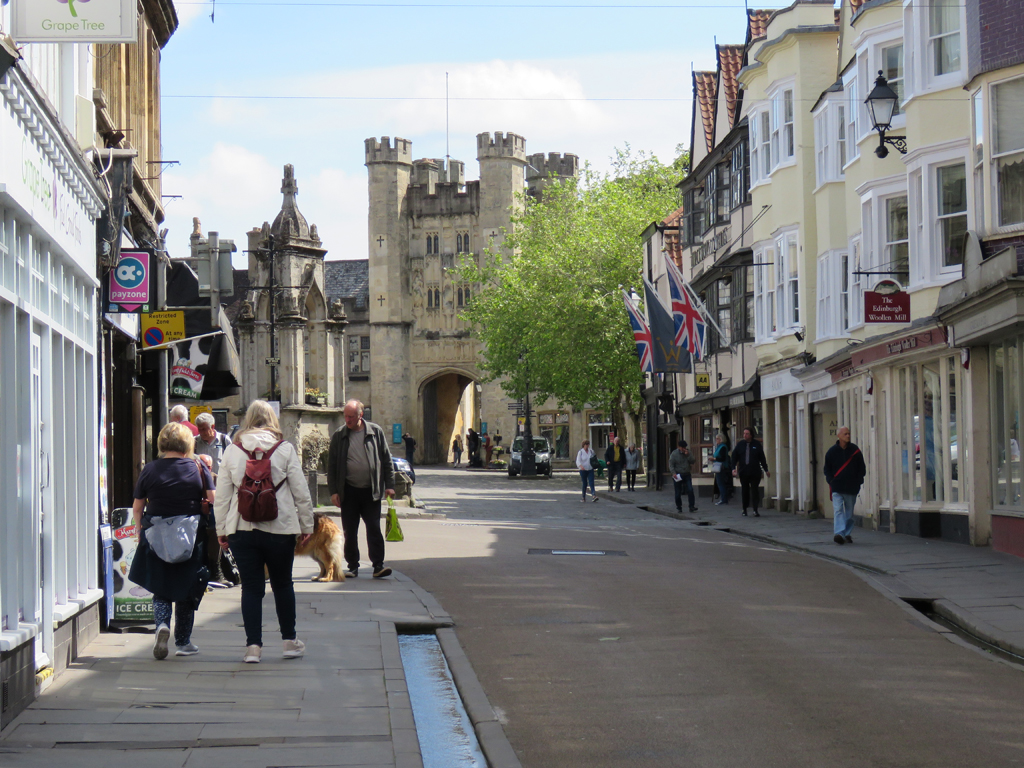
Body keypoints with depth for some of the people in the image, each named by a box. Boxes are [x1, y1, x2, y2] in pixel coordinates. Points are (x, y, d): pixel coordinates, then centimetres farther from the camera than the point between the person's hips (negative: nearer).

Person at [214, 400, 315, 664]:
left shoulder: (232, 451, 3)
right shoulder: (285, 449, -2)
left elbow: (222, 495, 5)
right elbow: (301, 492, -1)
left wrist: (221, 529, 12)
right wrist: (306, 525, 8)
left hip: (242, 530, 1)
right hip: (280, 528, -1)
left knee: (251, 587, 5)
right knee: (283, 584, 15)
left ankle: (253, 645, 1)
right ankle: (289, 641, 22)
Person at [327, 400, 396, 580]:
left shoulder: (375, 432, 1)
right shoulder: (339, 436, 3)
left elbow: (386, 460, 6)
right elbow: (331, 465, 6)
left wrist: (389, 485, 0)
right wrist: (333, 491, -1)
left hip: (371, 491, -1)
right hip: (349, 491, 1)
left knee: (374, 529, -3)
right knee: (349, 531, 5)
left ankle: (378, 565, 0)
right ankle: (353, 566, 13)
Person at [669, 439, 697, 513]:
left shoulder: (688, 452, 7)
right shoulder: (674, 454, -4)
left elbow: (693, 461, -2)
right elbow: (671, 465, -8)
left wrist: (687, 455, -16)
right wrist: (673, 473, -23)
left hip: (687, 475, 2)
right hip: (678, 476, -2)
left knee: (690, 490, -11)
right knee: (678, 493, 3)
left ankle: (692, 507, -11)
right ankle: (679, 507, 17)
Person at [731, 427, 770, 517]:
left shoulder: (757, 445, 5)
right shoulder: (740, 444, 8)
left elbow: (762, 458, 10)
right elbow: (734, 457, 8)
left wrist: (766, 470, 11)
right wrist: (733, 468, -4)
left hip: (755, 472, -2)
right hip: (743, 472, 2)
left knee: (755, 490, -7)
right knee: (744, 490, 7)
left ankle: (755, 510, -9)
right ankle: (744, 509, 16)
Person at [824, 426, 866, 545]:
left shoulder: (855, 451, 4)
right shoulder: (832, 451, 1)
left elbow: (862, 468, 10)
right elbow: (827, 469, 9)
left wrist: (858, 482, 1)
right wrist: (831, 481, -3)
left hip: (851, 487, 2)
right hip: (837, 488, -2)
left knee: (849, 512, 9)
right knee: (838, 510, -14)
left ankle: (847, 534, 20)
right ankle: (839, 534, -23)